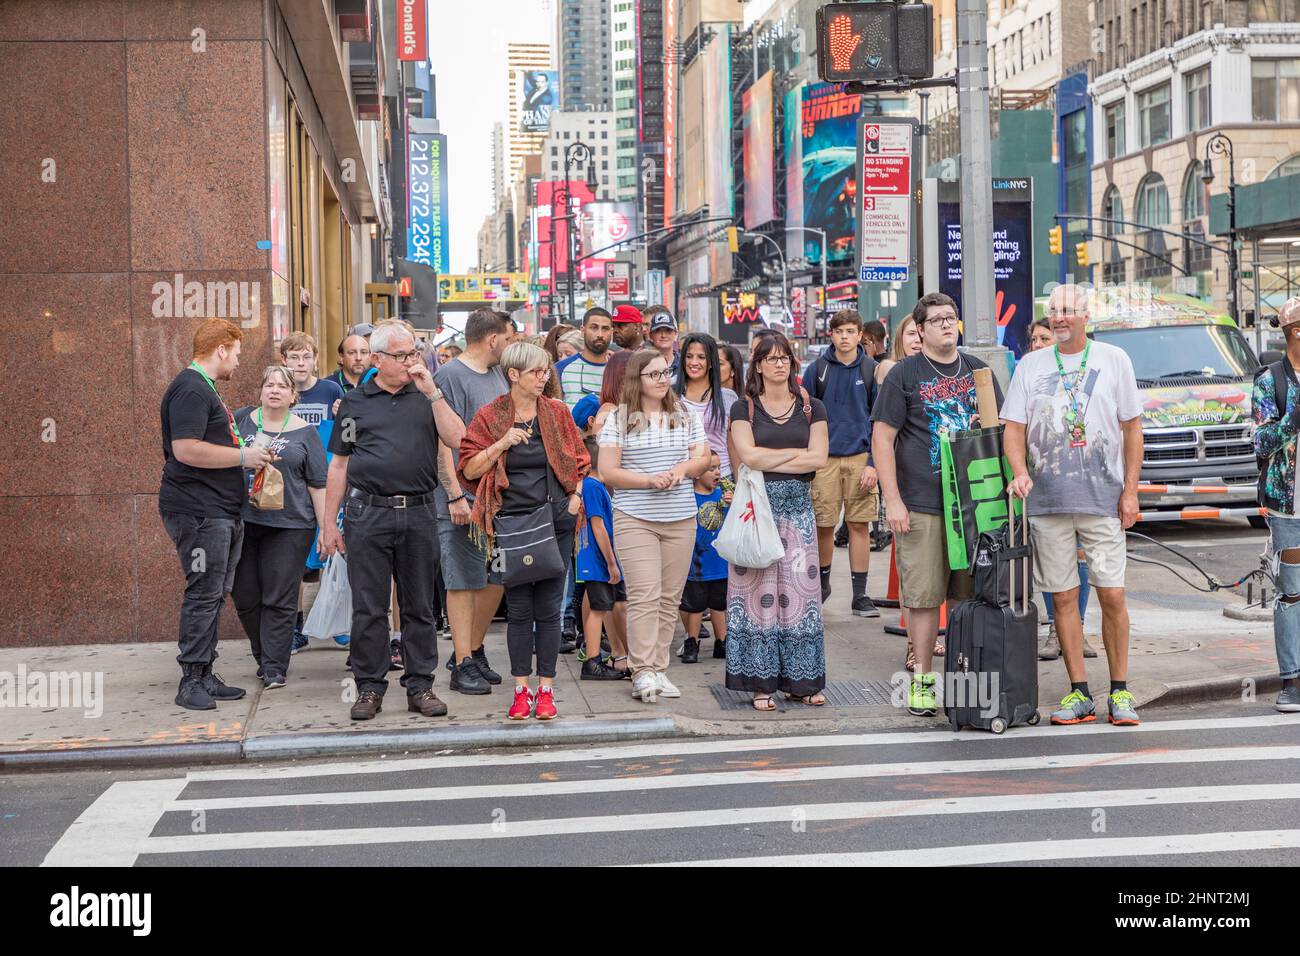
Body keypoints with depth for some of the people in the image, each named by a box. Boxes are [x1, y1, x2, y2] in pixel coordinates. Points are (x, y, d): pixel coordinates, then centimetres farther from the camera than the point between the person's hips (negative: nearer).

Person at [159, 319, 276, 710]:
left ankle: (205, 675, 18)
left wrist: (244, 452, 17)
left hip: (219, 511, 11)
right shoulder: (191, 390, -14)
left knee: (213, 594, 12)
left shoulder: (204, 388, 21)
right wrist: (242, 457, -17)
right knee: (203, 593, -8)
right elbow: (185, 449, -23)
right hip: (198, 512, -11)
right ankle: (191, 681, -4)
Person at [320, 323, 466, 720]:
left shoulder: (426, 397, 11)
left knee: (418, 606, 6)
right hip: (368, 513, -1)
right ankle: (370, 687, 10)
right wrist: (329, 522, 6)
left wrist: (432, 392, -9)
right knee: (368, 608, 1)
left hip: (418, 513, 1)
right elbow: (339, 465, 10)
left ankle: (420, 685, 14)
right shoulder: (354, 402, 9)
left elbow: (457, 439, -5)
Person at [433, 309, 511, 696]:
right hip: (464, 500, -8)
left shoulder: (497, 374, 15)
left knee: (496, 577, 12)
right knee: (463, 581, -2)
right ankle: (463, 665, 2)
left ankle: (472, 649, 26)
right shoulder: (450, 376, -10)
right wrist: (455, 495, -20)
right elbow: (443, 440, -15)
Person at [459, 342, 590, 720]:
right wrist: (502, 443, -13)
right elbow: (469, 468, -2)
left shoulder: (557, 413, 7)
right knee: (518, 608, 3)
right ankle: (521, 689, 11)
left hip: (555, 520, 1)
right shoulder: (490, 416, 1)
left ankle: (546, 689, 10)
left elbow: (578, 460, 15)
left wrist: (575, 494, 1)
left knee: (548, 607, 3)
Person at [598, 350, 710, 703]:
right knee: (644, 596, -11)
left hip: (680, 519, 4)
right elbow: (607, 472, -4)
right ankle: (643, 673, -9)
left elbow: (703, 458, 14)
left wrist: (683, 468, -8)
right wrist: (649, 479, -17)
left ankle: (659, 669, 12)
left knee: (670, 597, 5)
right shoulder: (618, 419, 0)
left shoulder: (685, 416, 13)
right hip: (635, 519, -4)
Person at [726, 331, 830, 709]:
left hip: (797, 506, 2)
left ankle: (800, 680, 6)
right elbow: (749, 455, -10)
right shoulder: (744, 408, 5)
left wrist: (769, 462, -7)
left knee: (798, 589, 1)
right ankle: (761, 682, 0)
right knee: (758, 589, -4)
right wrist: (798, 452, -4)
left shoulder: (811, 407, 10)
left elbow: (819, 459, -2)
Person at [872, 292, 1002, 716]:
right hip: (921, 506, -4)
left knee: (970, 594, 7)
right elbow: (882, 438, -4)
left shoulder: (978, 370, 14)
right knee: (923, 596, -2)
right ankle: (922, 679, 8)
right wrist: (893, 501, -10)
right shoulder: (904, 374, 0)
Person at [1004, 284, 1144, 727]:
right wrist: (1020, 472, -14)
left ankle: (1120, 692, 8)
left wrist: (1130, 490, 0)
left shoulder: (1114, 359, 6)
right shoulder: (1030, 366, 9)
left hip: (1103, 497, -1)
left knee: (1112, 595, -4)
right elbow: (1013, 427, 6)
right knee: (1063, 597, 3)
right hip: (1047, 500, 2)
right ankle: (1079, 694, 10)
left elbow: (1132, 427, 7)